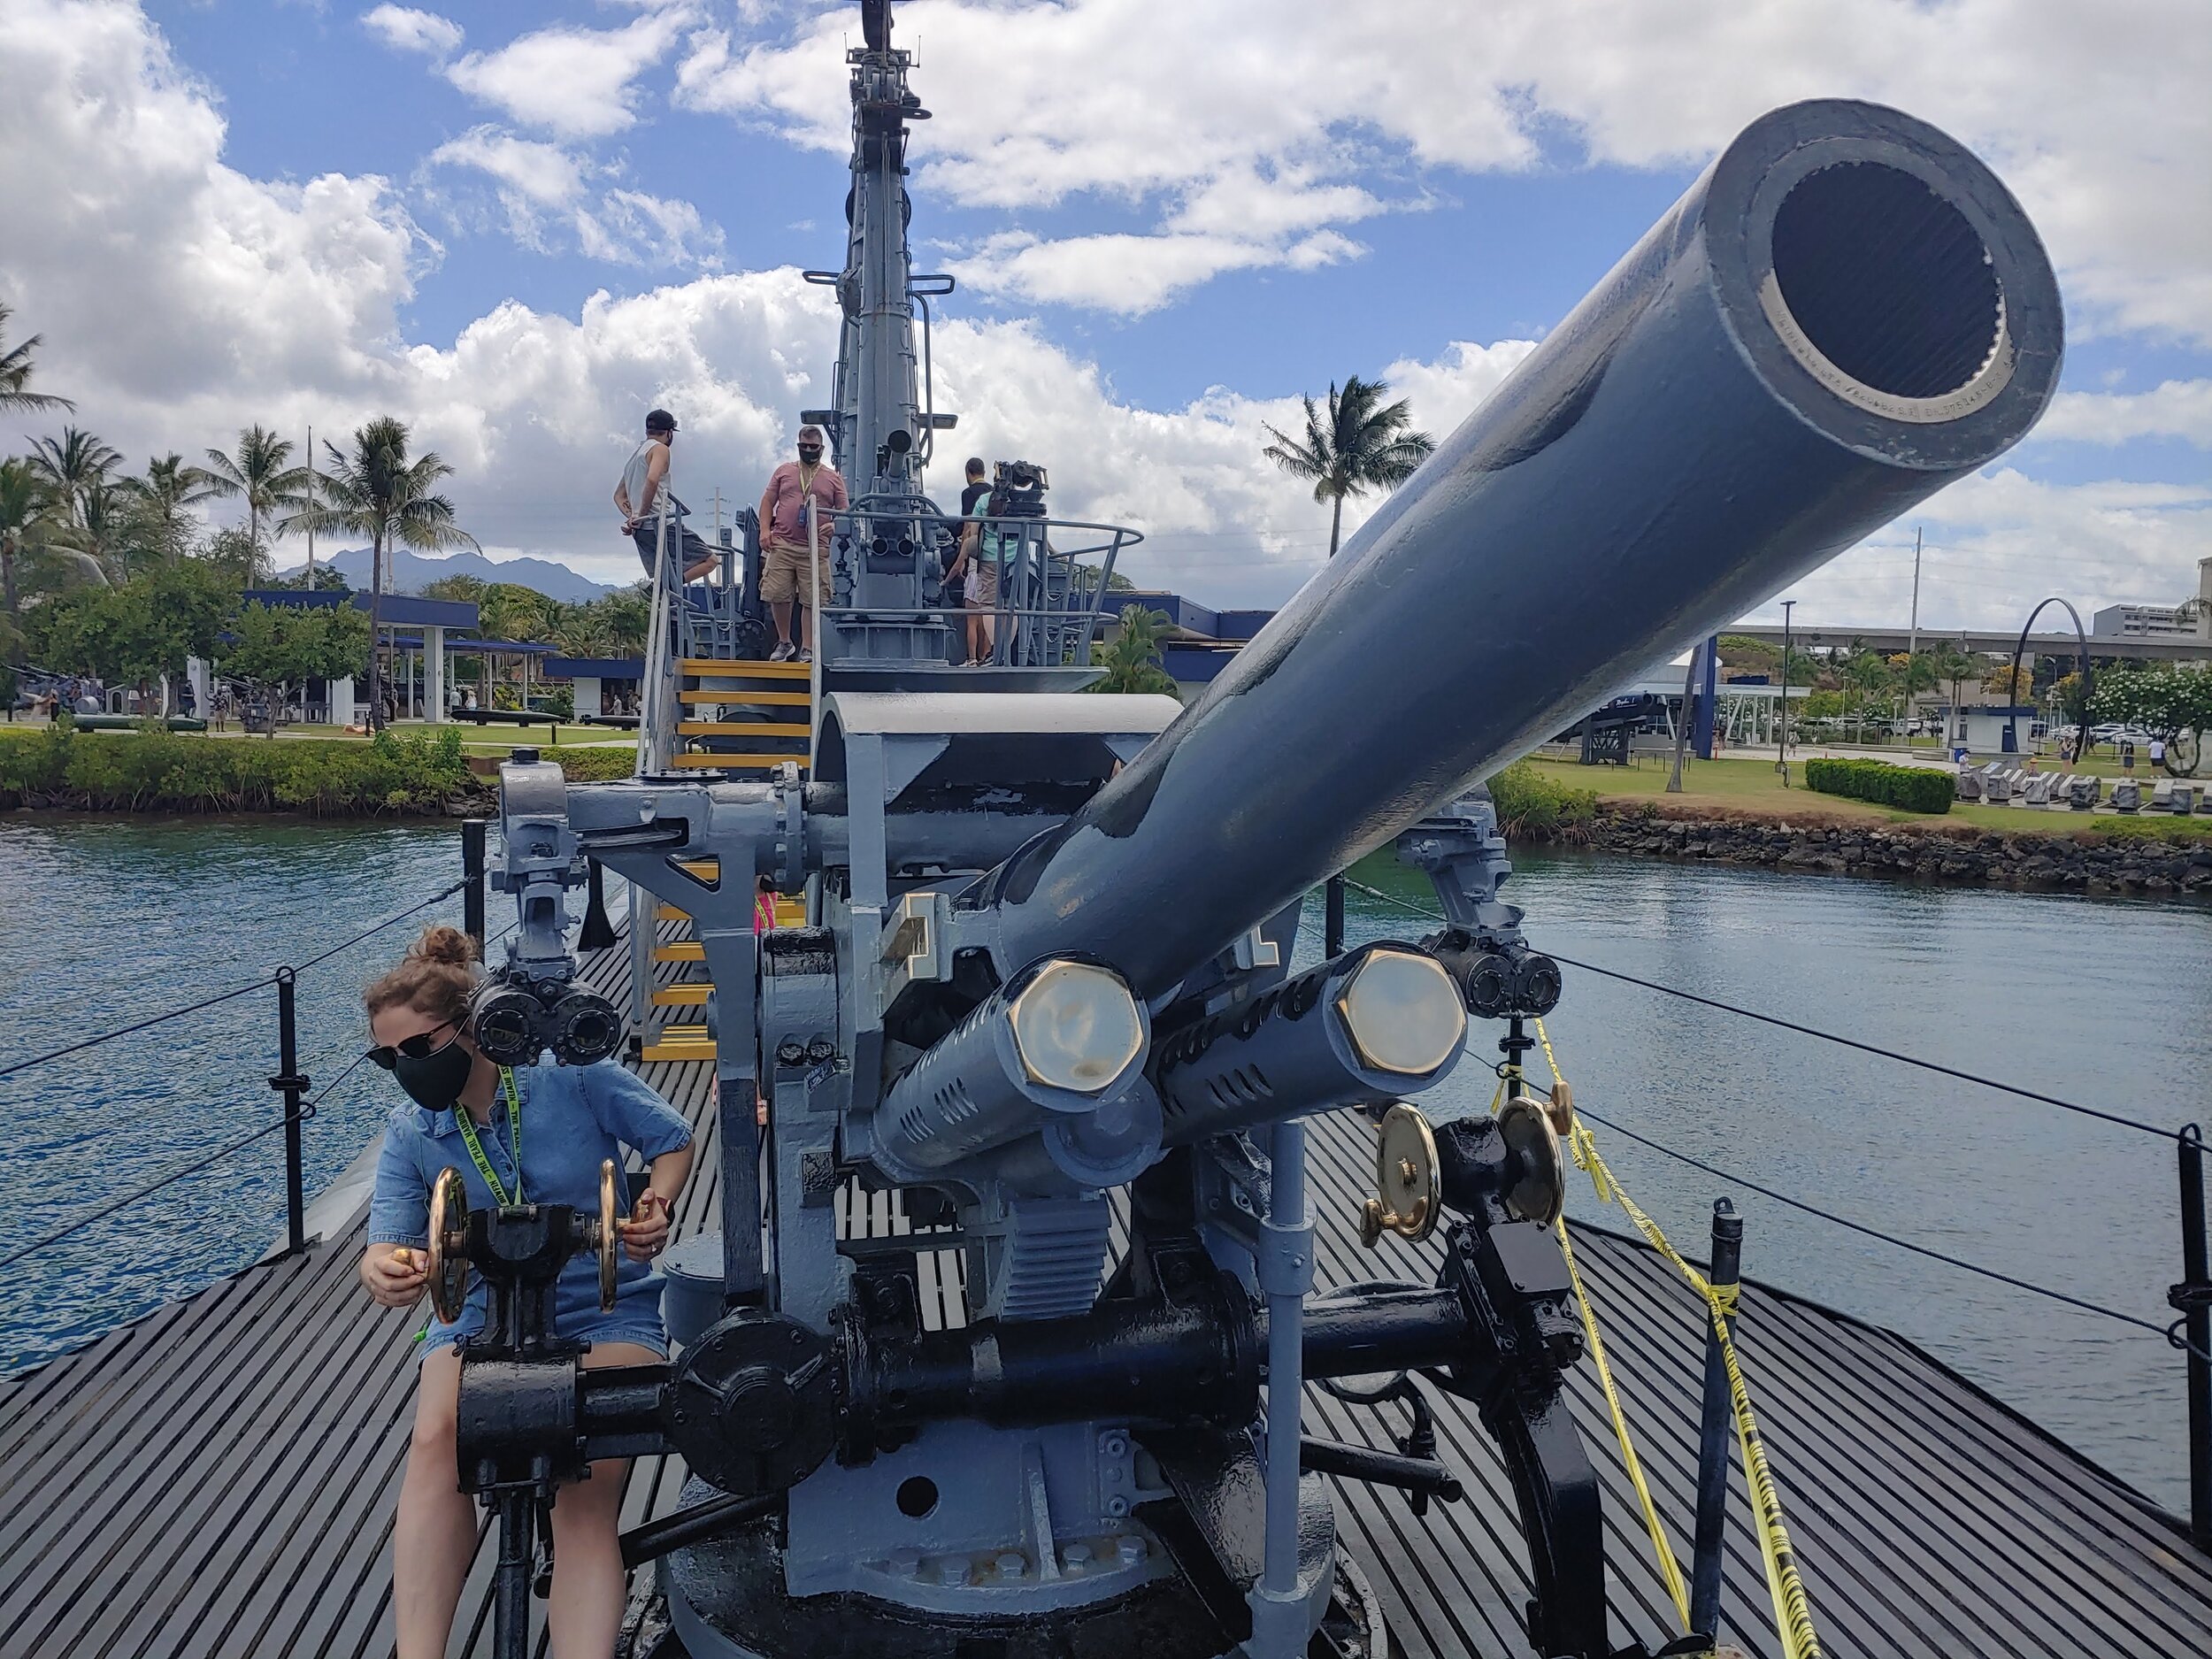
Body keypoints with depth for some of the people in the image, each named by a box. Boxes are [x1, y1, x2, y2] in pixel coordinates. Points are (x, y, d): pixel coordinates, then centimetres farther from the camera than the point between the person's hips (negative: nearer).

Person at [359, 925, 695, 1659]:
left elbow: (674, 1141, 2)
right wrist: (383, 1269, -32)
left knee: (585, 1491, -27)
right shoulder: (410, 1135, 2)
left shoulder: (574, 1074, -10)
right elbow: (388, 1242, -7)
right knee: (436, 1441, -30)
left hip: (606, 1311, -3)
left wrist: (655, 1212, -18)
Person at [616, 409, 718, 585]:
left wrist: (631, 517, 12)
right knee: (709, 560, -5)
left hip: (641, 531, 9)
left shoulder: (634, 454, 25)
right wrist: (642, 516, -14)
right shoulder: (660, 449, -2)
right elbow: (652, 480, -21)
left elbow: (619, 496, 28)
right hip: (664, 524, -9)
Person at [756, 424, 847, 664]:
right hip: (782, 544, 1)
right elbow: (767, 502, 15)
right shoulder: (784, 471, 15)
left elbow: (844, 510, 9)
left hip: (816, 549, -1)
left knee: (813, 600, -4)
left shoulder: (833, 478, 11)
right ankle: (784, 642, 17)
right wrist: (765, 530, 1)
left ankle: (807, 649, 4)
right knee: (777, 595, -2)